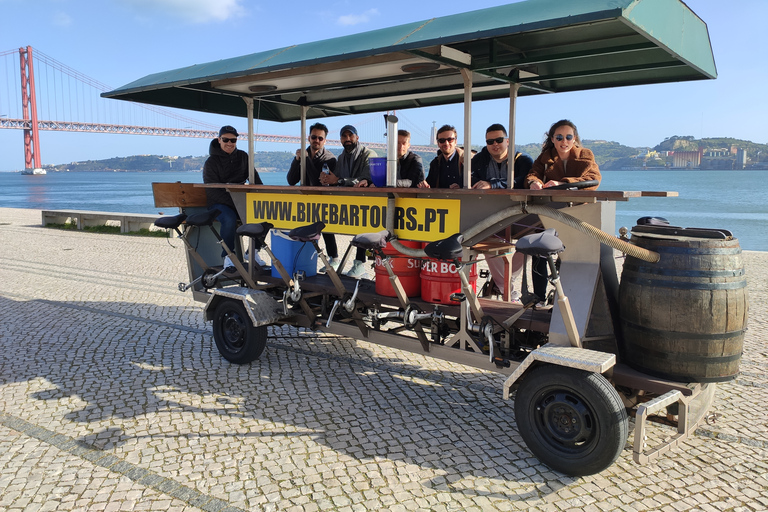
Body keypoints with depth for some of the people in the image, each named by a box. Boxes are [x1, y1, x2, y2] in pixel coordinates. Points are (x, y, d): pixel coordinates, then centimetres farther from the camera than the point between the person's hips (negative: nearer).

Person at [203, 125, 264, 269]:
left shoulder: (242, 157, 12)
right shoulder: (211, 162, -3)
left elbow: (254, 178, 8)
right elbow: (213, 191, -13)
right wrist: (234, 202, -27)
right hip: (218, 203, -4)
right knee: (230, 219, -38)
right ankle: (227, 256, -19)